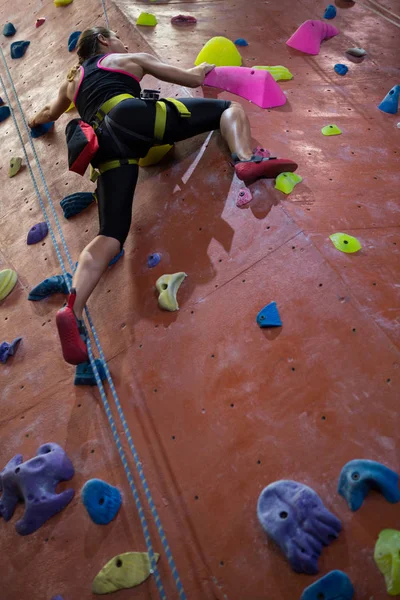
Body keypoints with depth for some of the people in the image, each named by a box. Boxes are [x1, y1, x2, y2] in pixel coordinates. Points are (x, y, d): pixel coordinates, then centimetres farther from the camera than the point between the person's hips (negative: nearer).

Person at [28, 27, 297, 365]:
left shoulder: (72, 82, 39)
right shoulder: (132, 59, 28)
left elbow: (49, 115, 59)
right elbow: (193, 79, 29)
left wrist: (37, 121, 82)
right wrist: (204, 67, 52)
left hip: (105, 145, 4)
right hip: (133, 116, -3)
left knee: (110, 236, -7)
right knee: (229, 107, 9)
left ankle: (72, 309, -30)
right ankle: (248, 159, -24)